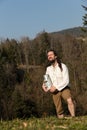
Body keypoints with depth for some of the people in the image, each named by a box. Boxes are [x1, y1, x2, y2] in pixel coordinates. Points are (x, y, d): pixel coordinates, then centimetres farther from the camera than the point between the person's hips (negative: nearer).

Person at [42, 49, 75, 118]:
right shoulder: (48, 69, 9)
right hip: (55, 92, 4)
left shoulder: (63, 66, -6)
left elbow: (66, 81, -13)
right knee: (59, 111, 1)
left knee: (70, 101, -33)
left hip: (64, 88, -4)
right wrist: (44, 85, -5)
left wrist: (55, 87, -19)